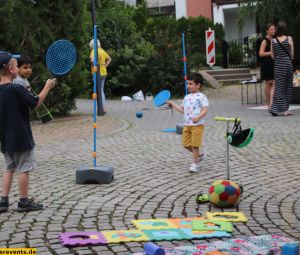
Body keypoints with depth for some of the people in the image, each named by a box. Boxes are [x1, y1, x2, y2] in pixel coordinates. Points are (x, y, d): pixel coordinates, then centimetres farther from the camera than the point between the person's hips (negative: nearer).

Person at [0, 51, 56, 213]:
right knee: (23, 169, 3)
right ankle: (24, 202, 10)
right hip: (21, 137, -7)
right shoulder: (16, 89, -19)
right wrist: (47, 87, -1)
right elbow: (35, 103, -11)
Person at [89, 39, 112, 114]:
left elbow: (92, 60, -31)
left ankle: (103, 108, 1)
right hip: (103, 73, 7)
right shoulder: (102, 51, 9)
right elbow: (109, 59, 22)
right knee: (101, 90, 17)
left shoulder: (94, 51, -13)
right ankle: (103, 108, 16)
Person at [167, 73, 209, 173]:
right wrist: (173, 104, 17)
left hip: (197, 125, -7)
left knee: (194, 145, -4)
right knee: (186, 144, 9)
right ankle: (198, 156, 31)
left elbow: (205, 110, -15)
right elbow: (182, 109, 23)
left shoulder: (201, 96, -7)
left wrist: (198, 117, -31)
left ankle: (195, 163, 9)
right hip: (186, 124, 7)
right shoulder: (187, 97, 16)